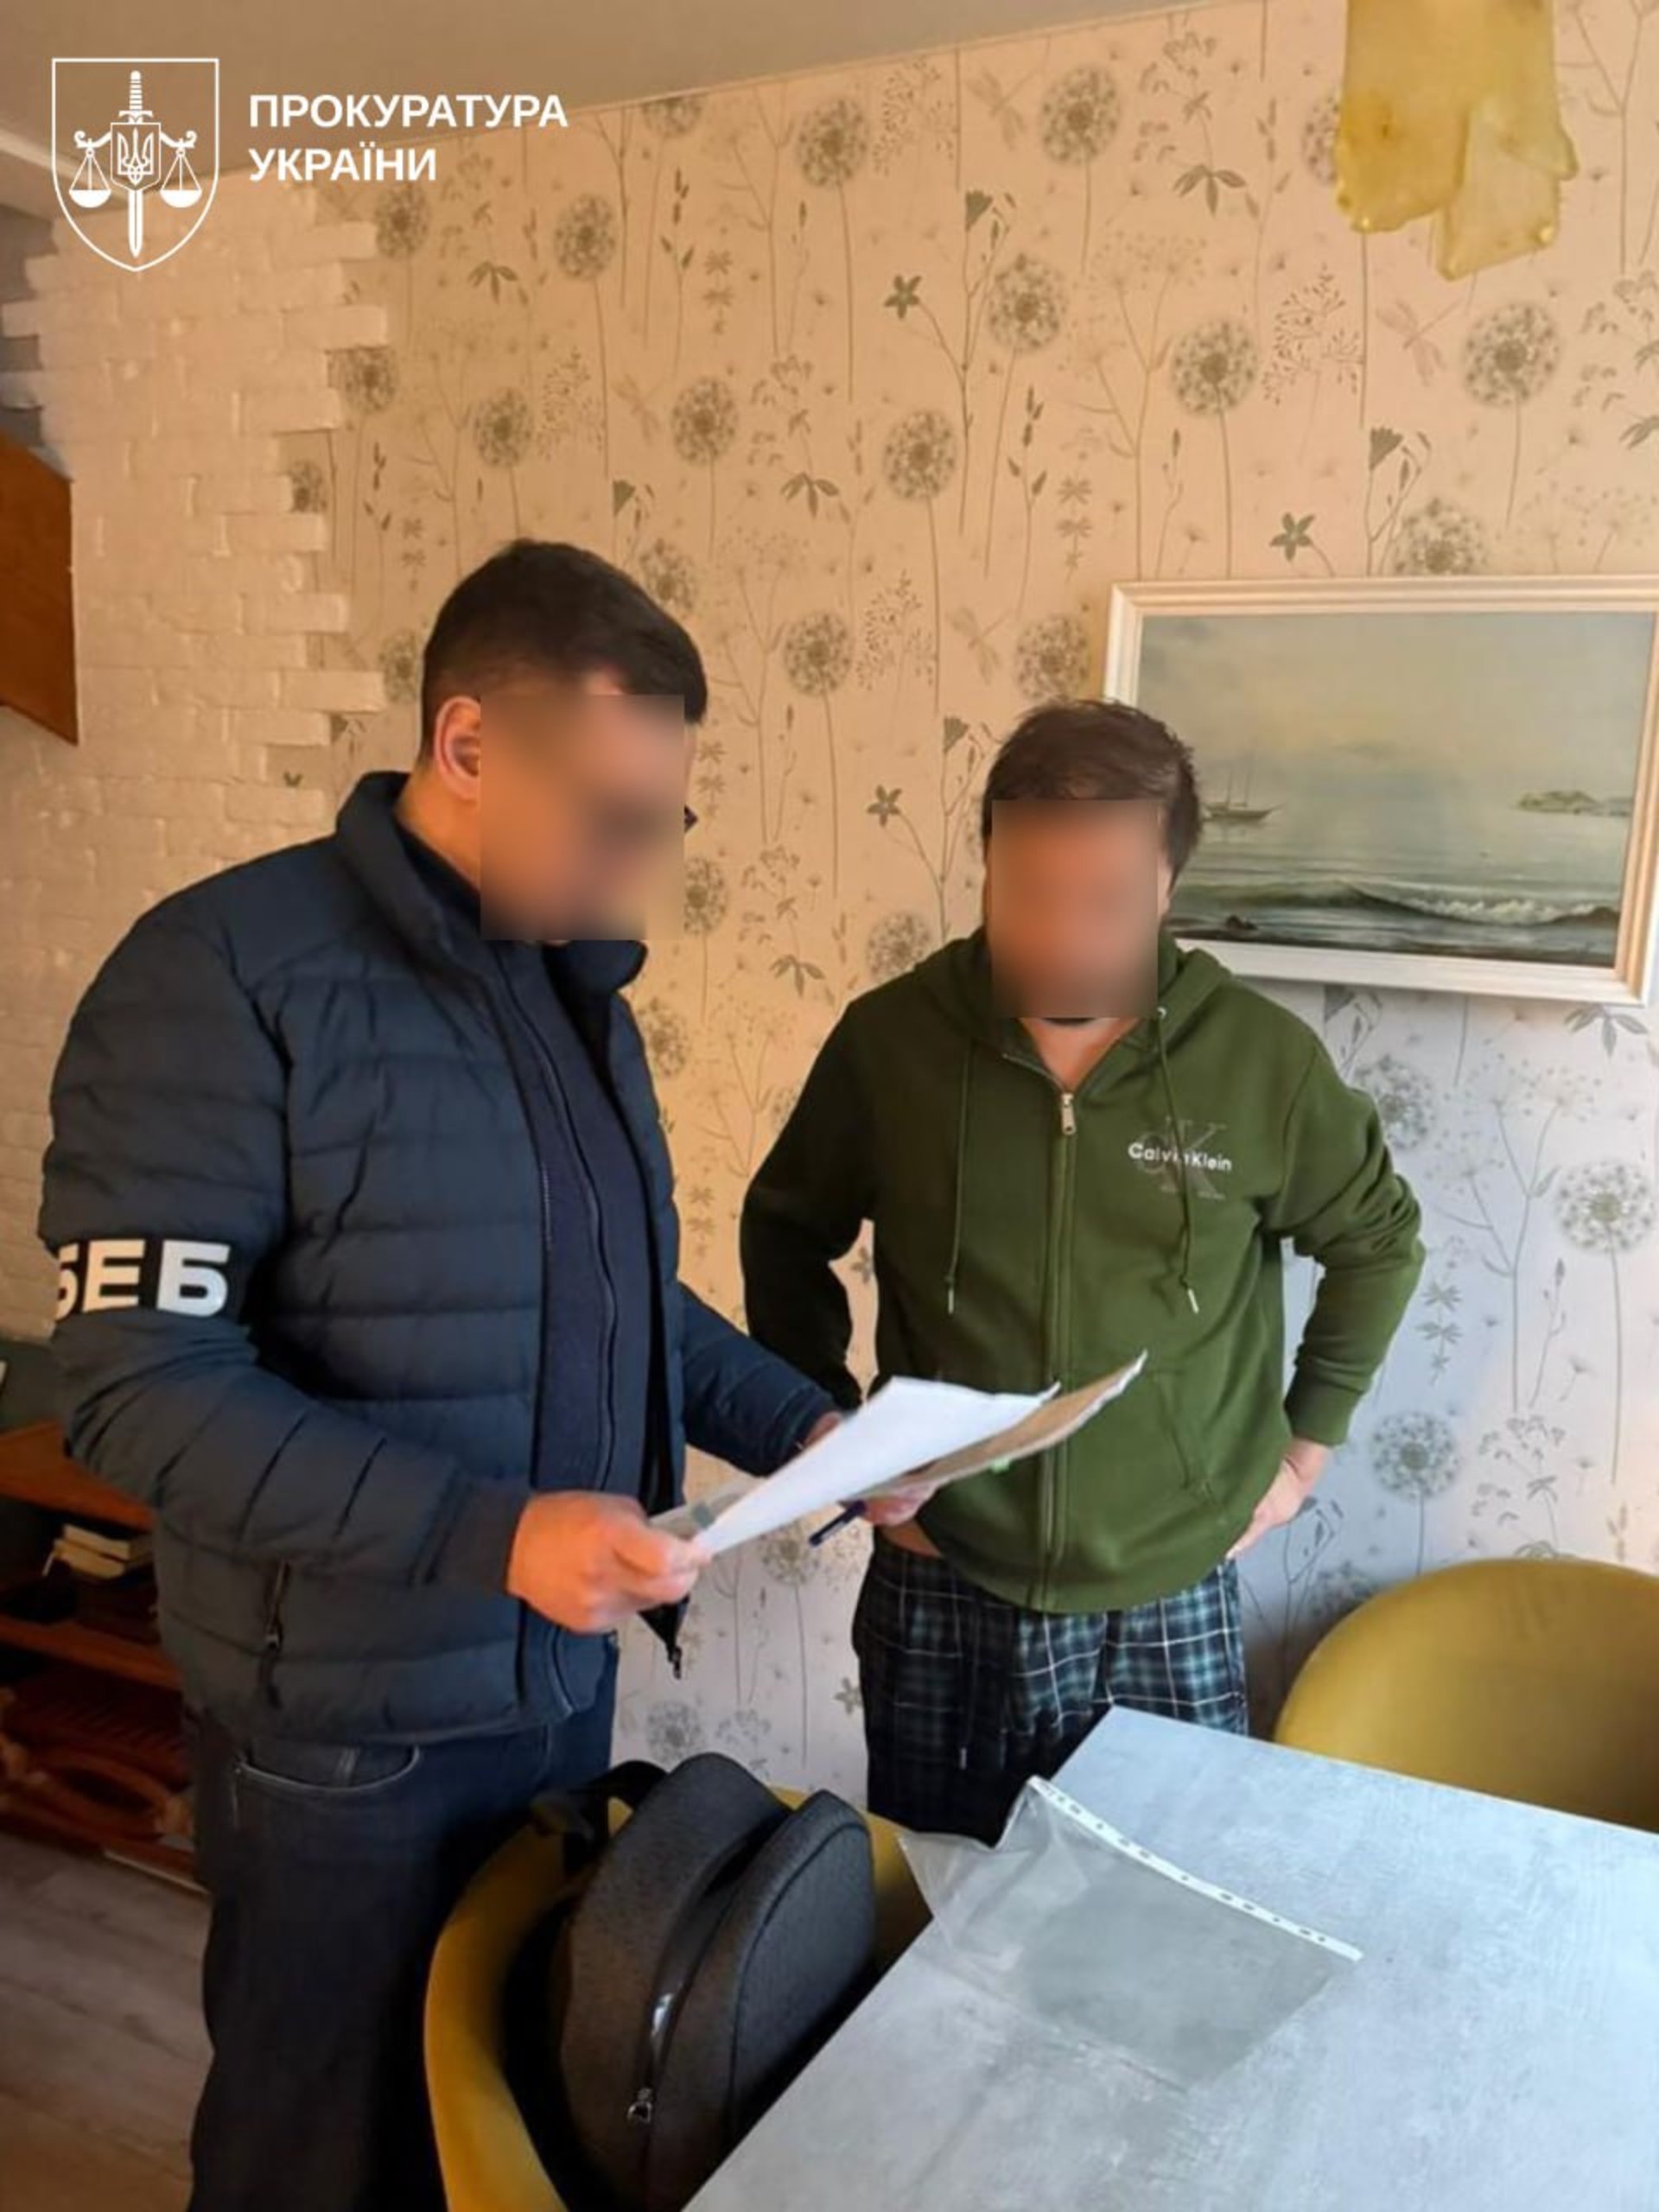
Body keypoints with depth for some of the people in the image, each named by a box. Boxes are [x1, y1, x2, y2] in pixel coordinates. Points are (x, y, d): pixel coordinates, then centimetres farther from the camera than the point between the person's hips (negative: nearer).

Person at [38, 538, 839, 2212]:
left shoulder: (571, 984, 6)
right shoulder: (226, 977, -19)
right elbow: (138, 1380, -23)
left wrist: (802, 1429, -1)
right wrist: (494, 1533, -30)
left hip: (564, 1685, 7)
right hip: (351, 1734, -6)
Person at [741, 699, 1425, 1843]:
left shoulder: (1263, 1057, -11)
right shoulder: (890, 1038, -10)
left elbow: (1379, 1242, 7)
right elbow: (787, 1234, 6)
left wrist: (1307, 1442, 5)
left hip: (1169, 1610, 0)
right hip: (940, 1595, 1)